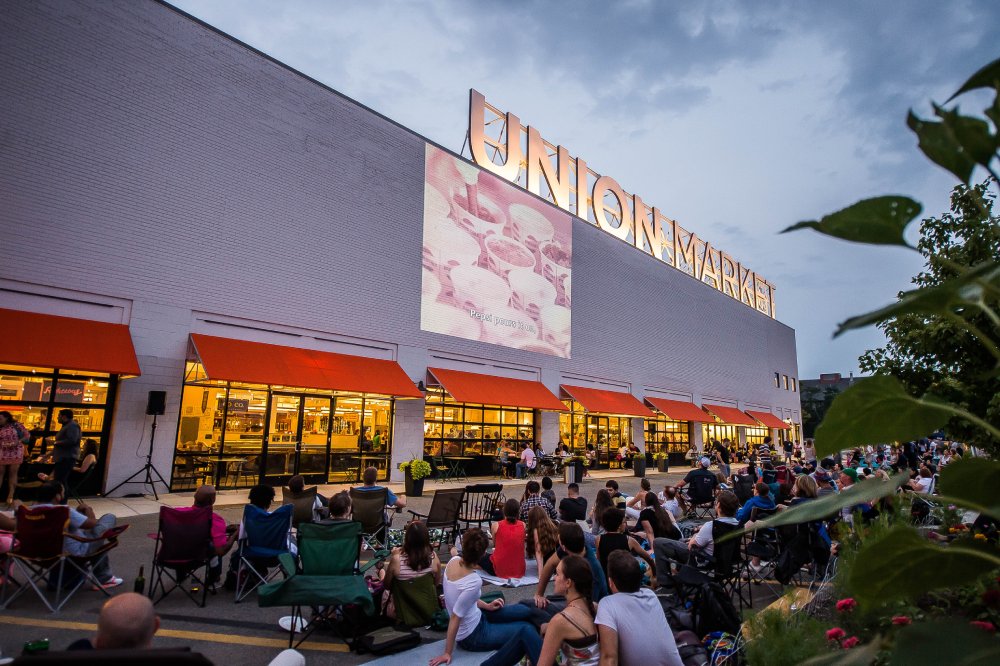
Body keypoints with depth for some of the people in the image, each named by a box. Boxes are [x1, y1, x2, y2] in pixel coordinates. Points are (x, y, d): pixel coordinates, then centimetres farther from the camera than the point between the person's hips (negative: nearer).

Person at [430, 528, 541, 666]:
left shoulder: (453, 560, -12)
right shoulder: (474, 581, -34)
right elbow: (455, 618, -28)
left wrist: (485, 606, 6)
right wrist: (447, 653, -17)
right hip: (472, 636, -8)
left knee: (525, 611, 10)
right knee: (525, 629, -10)